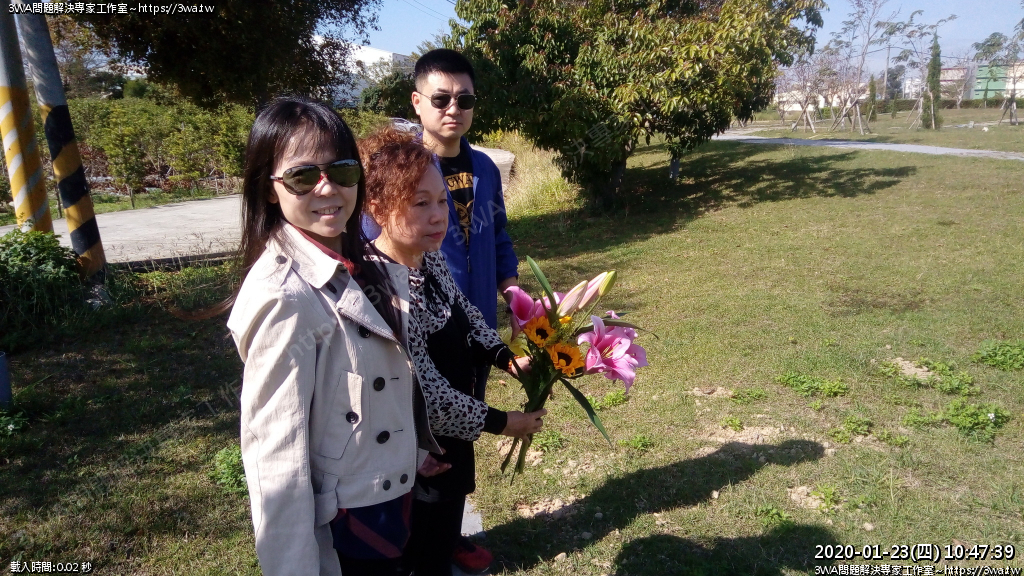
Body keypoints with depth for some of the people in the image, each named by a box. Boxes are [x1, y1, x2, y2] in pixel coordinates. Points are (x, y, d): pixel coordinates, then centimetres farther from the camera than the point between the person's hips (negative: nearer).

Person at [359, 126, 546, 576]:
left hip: (452, 445, 8)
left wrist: (507, 358, -2)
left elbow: (465, 315, 12)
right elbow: (425, 393, -28)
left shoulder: (430, 258, -4)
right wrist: (498, 422, -16)